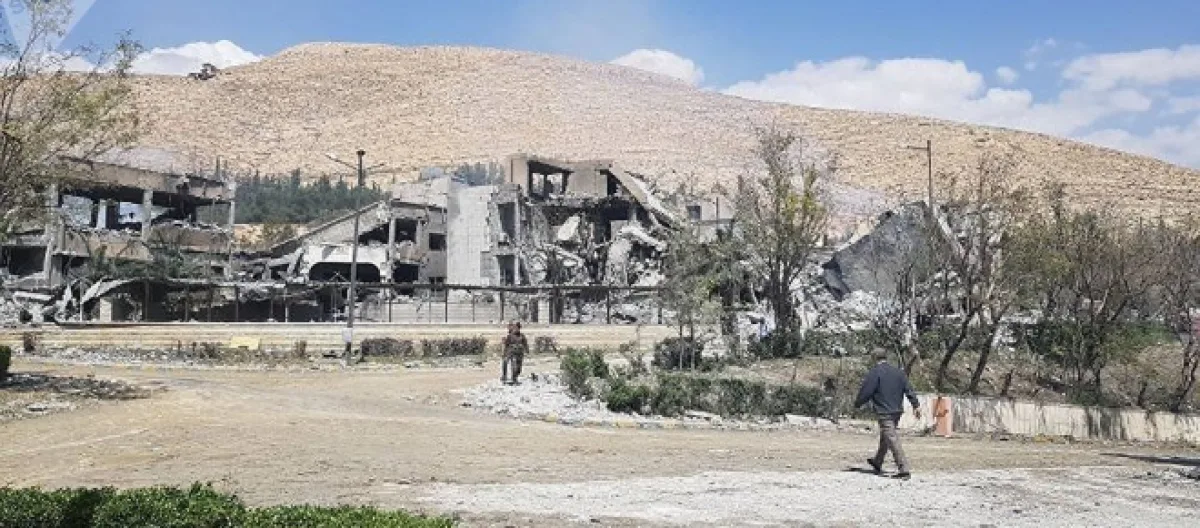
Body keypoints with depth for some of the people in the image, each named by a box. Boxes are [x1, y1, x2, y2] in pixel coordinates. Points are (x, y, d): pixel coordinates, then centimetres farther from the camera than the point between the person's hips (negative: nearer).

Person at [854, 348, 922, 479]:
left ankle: (904, 469, -15)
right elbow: (909, 389, 9)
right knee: (884, 438, 21)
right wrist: (916, 405, 10)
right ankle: (877, 463, 37)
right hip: (897, 411, 8)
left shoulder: (874, 372, -10)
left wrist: (857, 403, 5)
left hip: (883, 412, -8)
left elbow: (865, 391, -11)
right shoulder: (898, 372, 11)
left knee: (892, 439, -9)